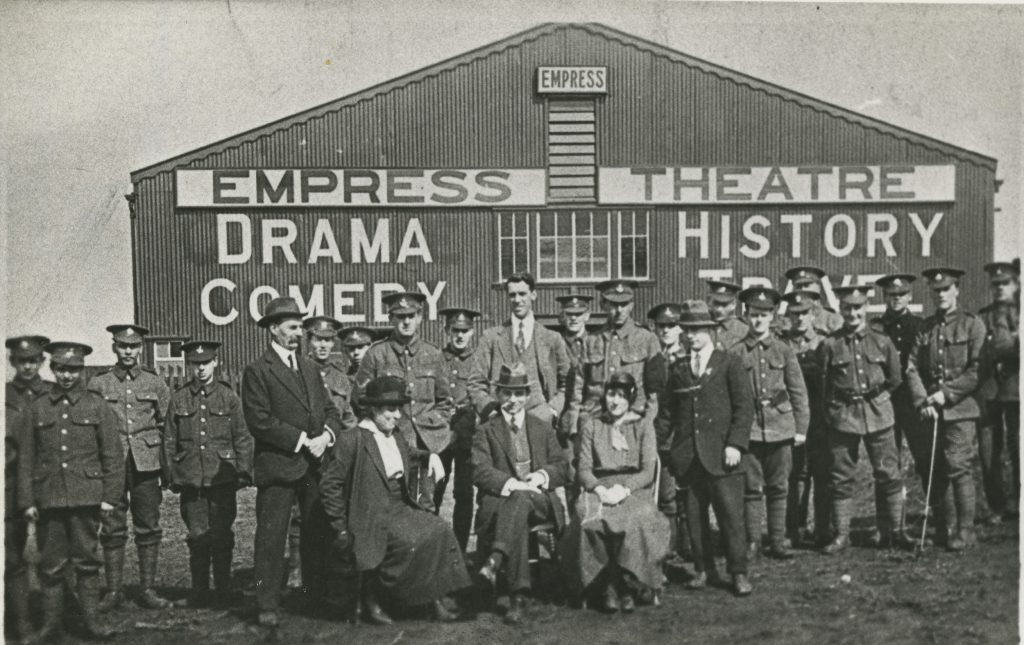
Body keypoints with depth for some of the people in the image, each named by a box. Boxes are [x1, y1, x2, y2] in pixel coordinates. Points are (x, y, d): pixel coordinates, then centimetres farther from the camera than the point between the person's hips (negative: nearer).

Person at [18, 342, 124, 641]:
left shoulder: (97, 406, 4)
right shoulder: (36, 408, 7)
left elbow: (113, 455, 4)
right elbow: (25, 458, 8)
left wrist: (110, 495, -2)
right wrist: (27, 500, 3)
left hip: (87, 497, -1)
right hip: (49, 498, 1)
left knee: (87, 560, 4)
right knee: (51, 563, 5)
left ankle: (91, 619, 12)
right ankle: (51, 624, 13)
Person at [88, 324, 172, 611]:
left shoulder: (155, 382, 8)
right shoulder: (98, 384, 5)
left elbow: (166, 426, 10)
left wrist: (167, 467, 6)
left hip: (147, 464, 1)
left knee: (148, 528, 3)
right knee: (112, 529, 2)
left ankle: (148, 589, 11)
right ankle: (113, 590, 11)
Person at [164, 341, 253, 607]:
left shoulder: (228, 397, 3)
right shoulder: (178, 398, 5)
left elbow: (242, 438, 5)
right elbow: (170, 441, 8)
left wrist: (244, 472, 0)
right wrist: (172, 476, 5)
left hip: (222, 478, -1)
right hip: (190, 480, 1)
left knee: (222, 536, 4)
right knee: (197, 537, 4)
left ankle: (223, 590, 16)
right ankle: (199, 591, 14)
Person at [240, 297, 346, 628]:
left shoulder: (310, 368, 17)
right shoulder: (257, 371, -5)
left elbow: (330, 409, 15)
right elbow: (260, 421, -13)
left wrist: (327, 434, -7)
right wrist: (301, 441, -15)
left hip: (315, 463, 6)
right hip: (277, 464, -6)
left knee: (318, 532, 10)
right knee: (271, 537, -1)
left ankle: (319, 595, 21)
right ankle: (267, 606, 5)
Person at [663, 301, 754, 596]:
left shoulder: (729, 364, 3)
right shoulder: (677, 369, 14)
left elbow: (745, 406, -2)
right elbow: (669, 409, 15)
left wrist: (735, 444, -11)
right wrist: (657, 440, 3)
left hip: (721, 455, -4)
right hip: (687, 457, 4)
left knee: (731, 514, -4)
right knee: (694, 516, 6)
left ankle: (738, 573, 6)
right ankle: (704, 569, 18)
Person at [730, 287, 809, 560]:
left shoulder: (783, 350, 6)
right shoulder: (736, 353, 2)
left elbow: (798, 391, 7)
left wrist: (801, 427, 3)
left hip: (780, 426, 1)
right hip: (749, 427, -1)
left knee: (779, 488, 6)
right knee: (752, 488, 1)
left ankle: (778, 542, 14)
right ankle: (752, 542, 10)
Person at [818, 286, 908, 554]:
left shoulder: (882, 342, 3)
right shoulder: (830, 345, 0)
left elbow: (895, 379, 13)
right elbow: (822, 384, 7)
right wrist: (833, 410, 5)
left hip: (879, 416, 1)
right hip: (843, 418, -1)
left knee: (888, 476, 4)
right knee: (842, 478, 3)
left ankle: (891, 531, 16)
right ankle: (841, 535, 11)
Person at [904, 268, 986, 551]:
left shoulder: (972, 324, 0)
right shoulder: (926, 327, 13)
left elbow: (977, 371, -7)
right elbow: (912, 368, 6)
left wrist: (946, 393, -12)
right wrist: (923, 402, -7)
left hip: (960, 408, -4)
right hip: (932, 410, 4)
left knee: (958, 465, -10)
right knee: (938, 468, 5)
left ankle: (964, 530, -3)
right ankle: (945, 527, 13)